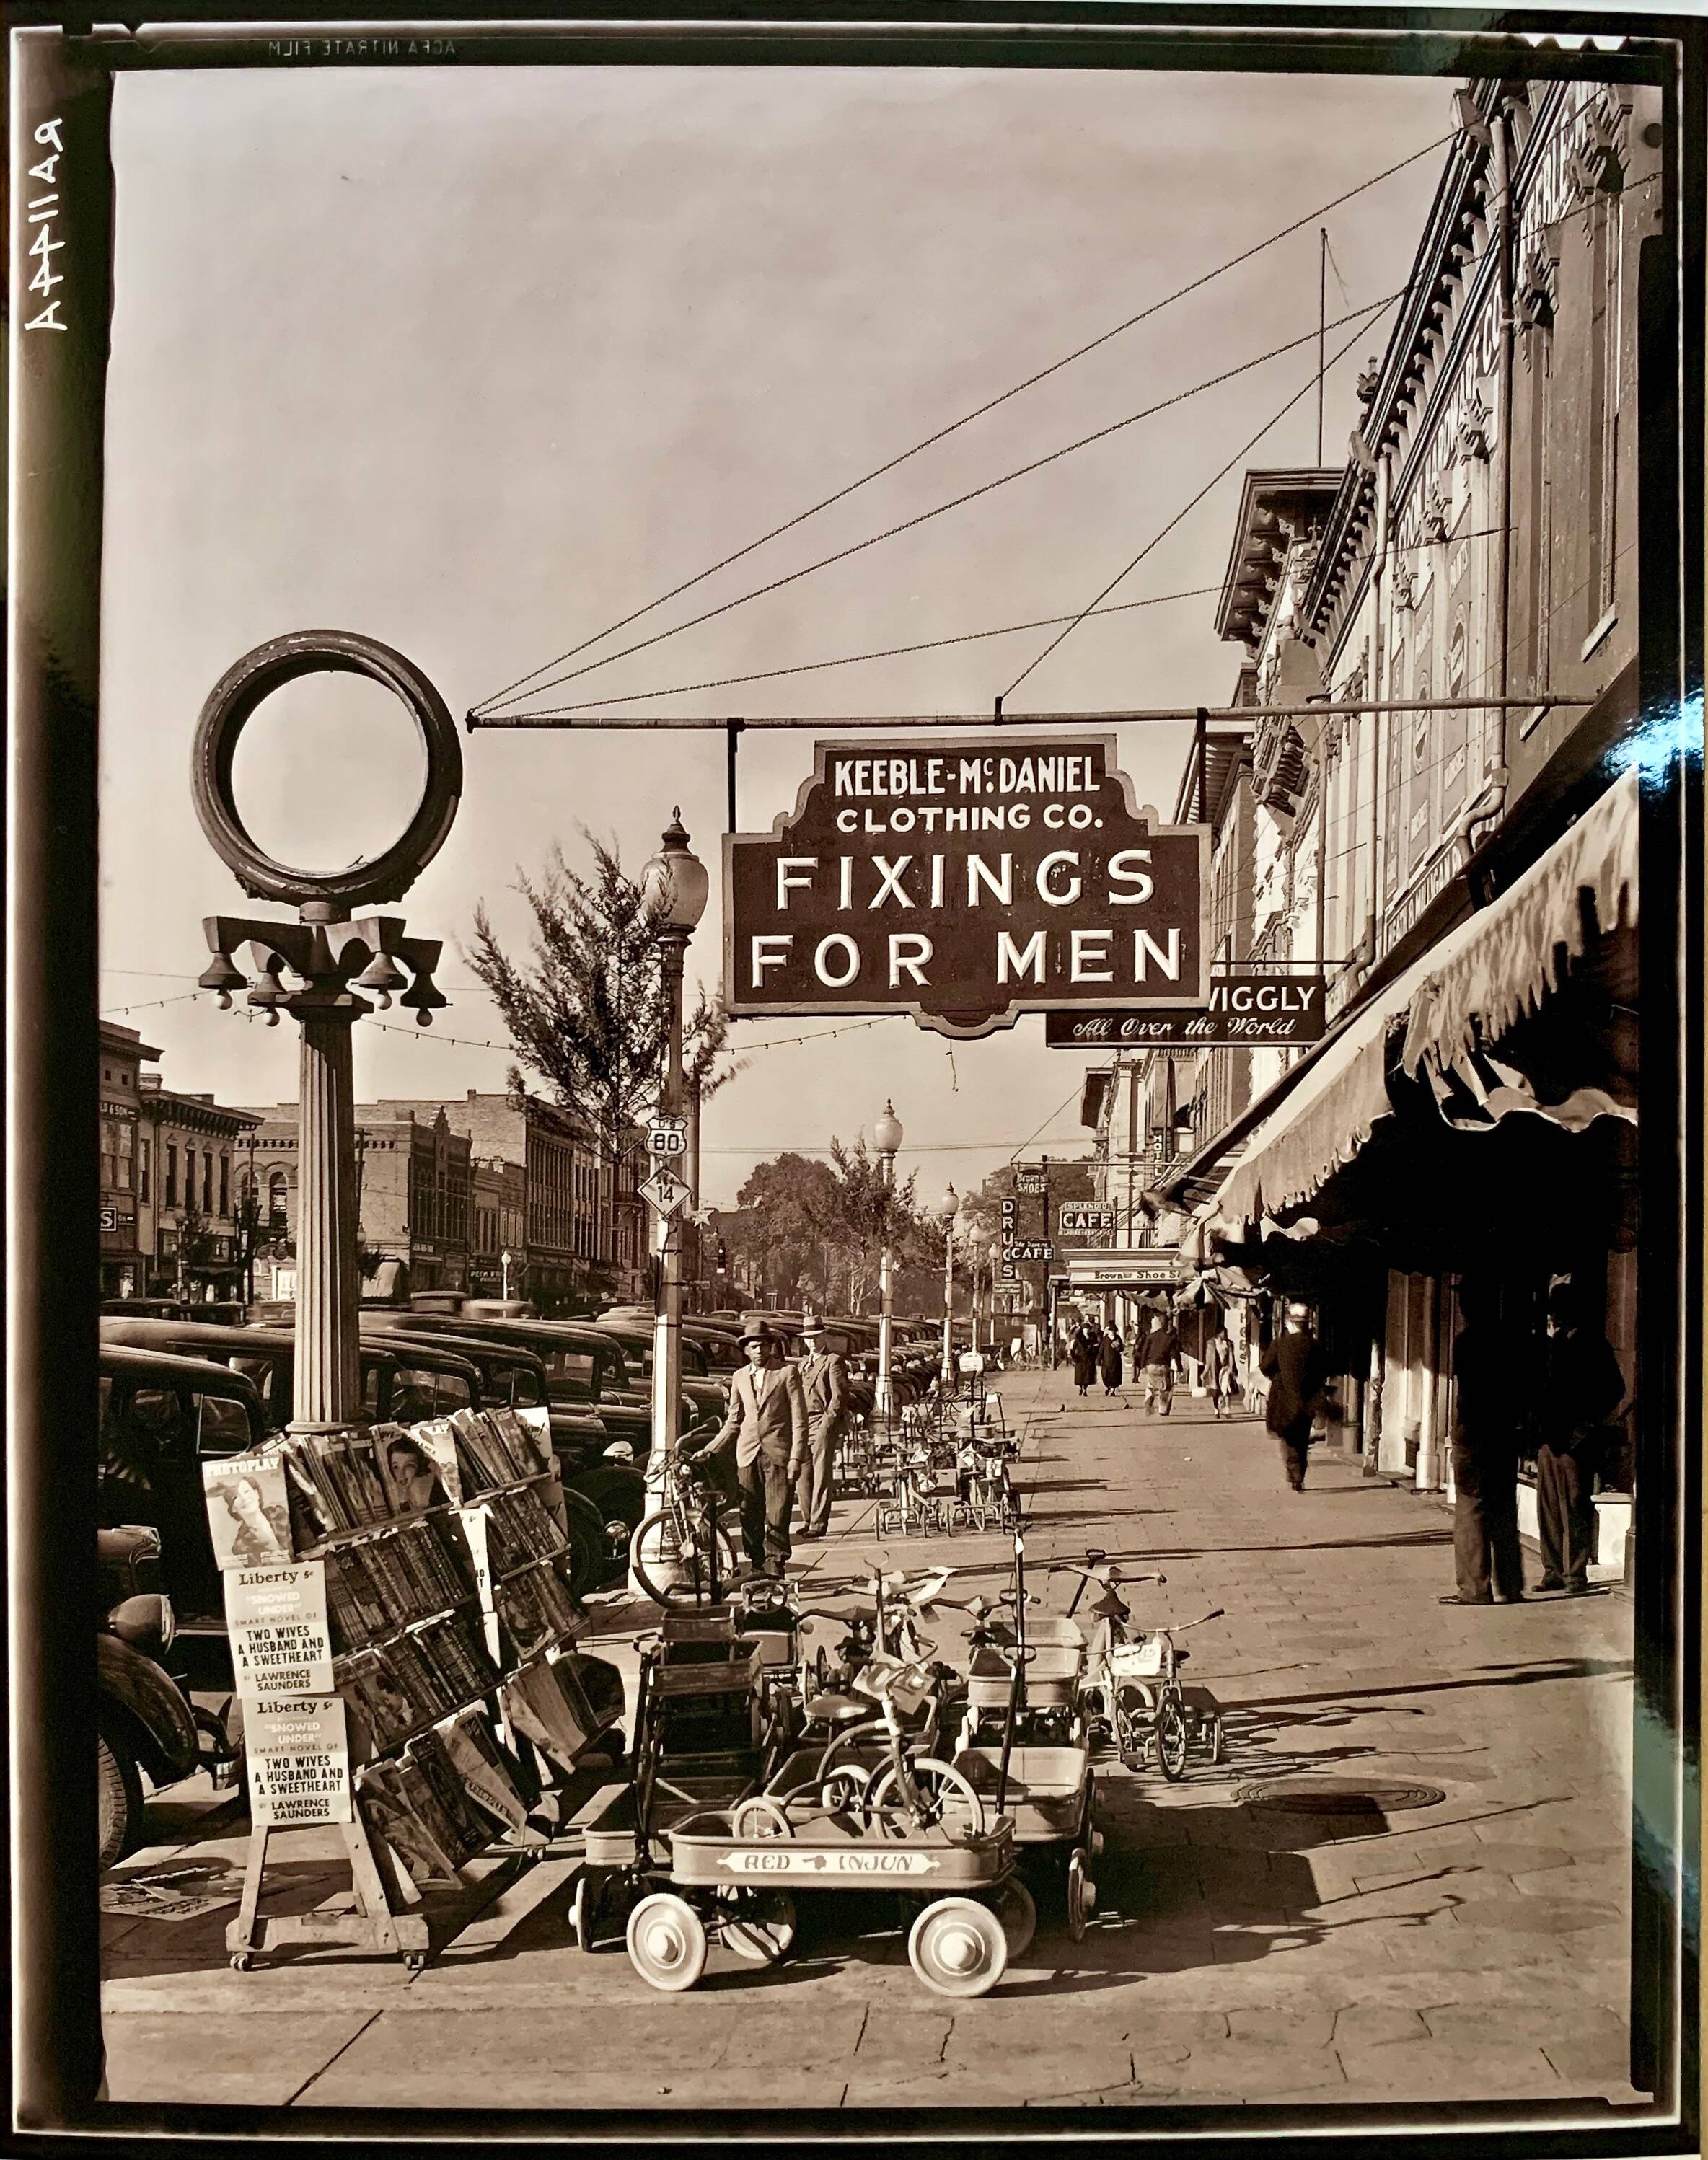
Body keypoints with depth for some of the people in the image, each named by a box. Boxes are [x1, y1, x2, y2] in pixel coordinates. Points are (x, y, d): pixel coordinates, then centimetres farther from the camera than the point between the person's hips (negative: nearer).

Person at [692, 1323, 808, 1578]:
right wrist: (708, 1451, 14)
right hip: (748, 1455, 4)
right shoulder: (740, 1378, 14)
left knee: (777, 1516, -7)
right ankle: (757, 1568, 14)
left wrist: (796, 1457, -10)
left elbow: (799, 1419, -3)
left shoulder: (787, 1373, 1)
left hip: (778, 1454, -4)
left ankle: (775, 1568, -2)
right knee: (750, 1516, 4)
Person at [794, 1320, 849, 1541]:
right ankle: (809, 1520, 13)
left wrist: (827, 1423, -15)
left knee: (822, 1475, -7)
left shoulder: (833, 1362, -1)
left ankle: (819, 1523, -7)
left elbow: (839, 1395, -8)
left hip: (823, 1425, -7)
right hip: (802, 1424, 7)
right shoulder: (802, 1364, 22)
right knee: (804, 1474, 6)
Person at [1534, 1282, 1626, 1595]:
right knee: (1548, 1508, 7)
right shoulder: (1555, 1344, 16)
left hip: (1574, 1440, -7)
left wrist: (1589, 1423, -10)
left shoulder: (1593, 1345, -2)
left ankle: (1576, 1575, -2)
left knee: (1574, 1508, -6)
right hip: (1550, 1439, 7)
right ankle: (1554, 1572, 13)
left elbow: (1615, 1390, -6)